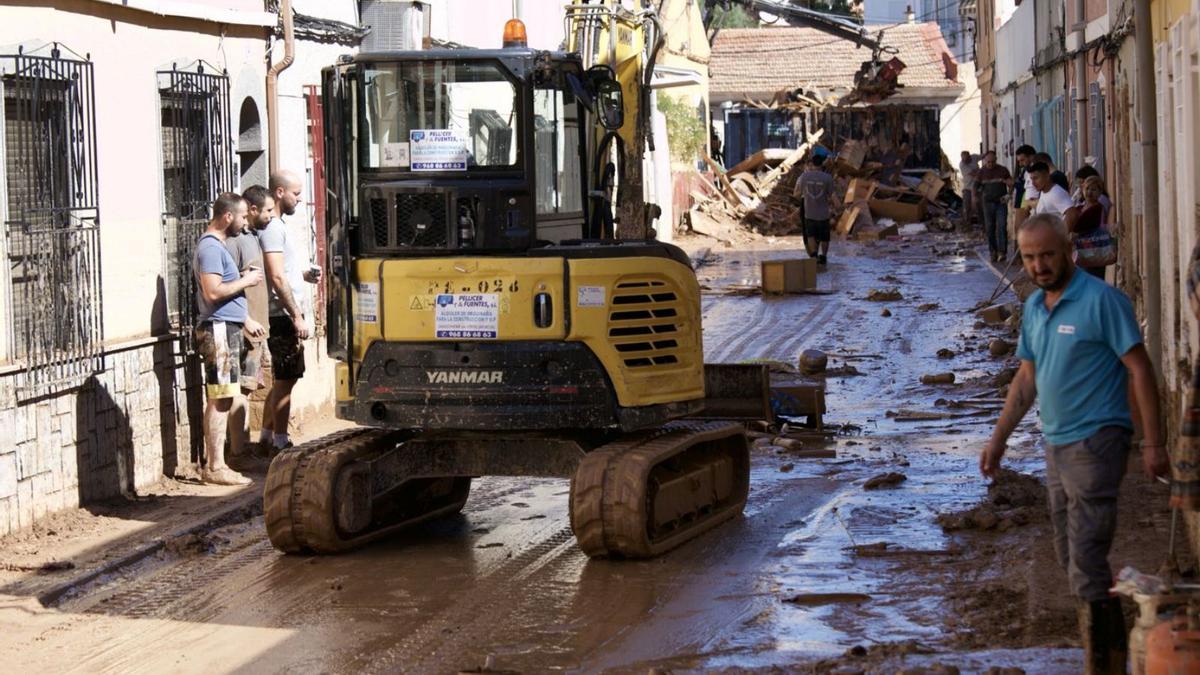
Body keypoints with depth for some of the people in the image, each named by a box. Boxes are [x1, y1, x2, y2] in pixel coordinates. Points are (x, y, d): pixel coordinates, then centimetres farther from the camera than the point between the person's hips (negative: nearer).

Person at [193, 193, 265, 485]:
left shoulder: (216, 246, 19)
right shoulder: (210, 247, -14)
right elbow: (212, 292, -24)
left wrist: (246, 321, 26)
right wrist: (245, 281, -13)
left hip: (226, 329, 11)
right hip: (218, 330, -11)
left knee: (219, 401, 11)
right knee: (220, 400, -9)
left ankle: (213, 464, 14)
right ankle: (215, 467, -8)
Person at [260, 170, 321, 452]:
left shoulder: (278, 226, 18)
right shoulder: (272, 228, -14)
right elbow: (276, 277, -20)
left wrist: (305, 274, 9)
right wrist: (297, 317, -20)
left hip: (286, 316, 10)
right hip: (283, 315, -10)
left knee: (282, 379, 15)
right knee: (285, 380, -6)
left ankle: (268, 436, 21)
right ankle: (280, 442, -2)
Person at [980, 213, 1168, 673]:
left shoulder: (1102, 300, -13)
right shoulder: (1034, 307, 11)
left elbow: (1140, 370, -13)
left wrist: (1153, 443, -16)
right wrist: (998, 439, 19)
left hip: (1095, 442, -8)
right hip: (1056, 445, 9)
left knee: (1086, 561, -12)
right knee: (1069, 557, 13)